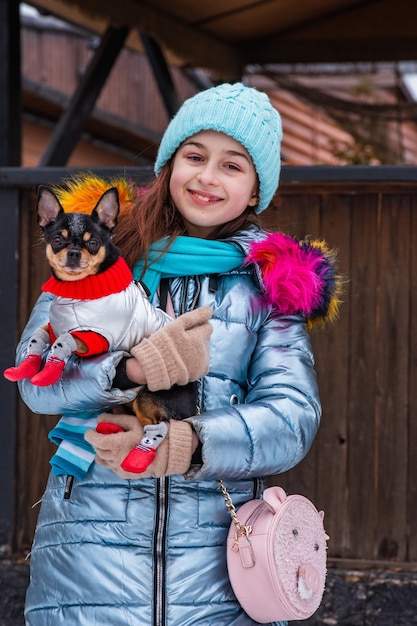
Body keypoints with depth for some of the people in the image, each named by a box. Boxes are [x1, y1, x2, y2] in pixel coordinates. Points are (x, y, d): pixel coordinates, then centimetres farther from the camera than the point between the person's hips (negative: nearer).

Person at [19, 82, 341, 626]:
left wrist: (193, 442, -23)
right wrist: (128, 371, -24)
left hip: (216, 554, 1)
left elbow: (293, 418, -5)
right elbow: (35, 379, -4)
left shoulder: (270, 282, 9)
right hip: (92, 537, -1)